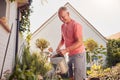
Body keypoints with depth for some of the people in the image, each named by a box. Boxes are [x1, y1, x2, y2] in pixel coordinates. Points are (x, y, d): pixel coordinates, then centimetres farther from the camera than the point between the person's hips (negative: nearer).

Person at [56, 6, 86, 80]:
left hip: (78, 54, -8)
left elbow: (79, 42, -22)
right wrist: (59, 47, 4)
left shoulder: (76, 25, -15)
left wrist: (66, 50, -27)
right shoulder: (63, 26, 11)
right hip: (70, 55, 8)